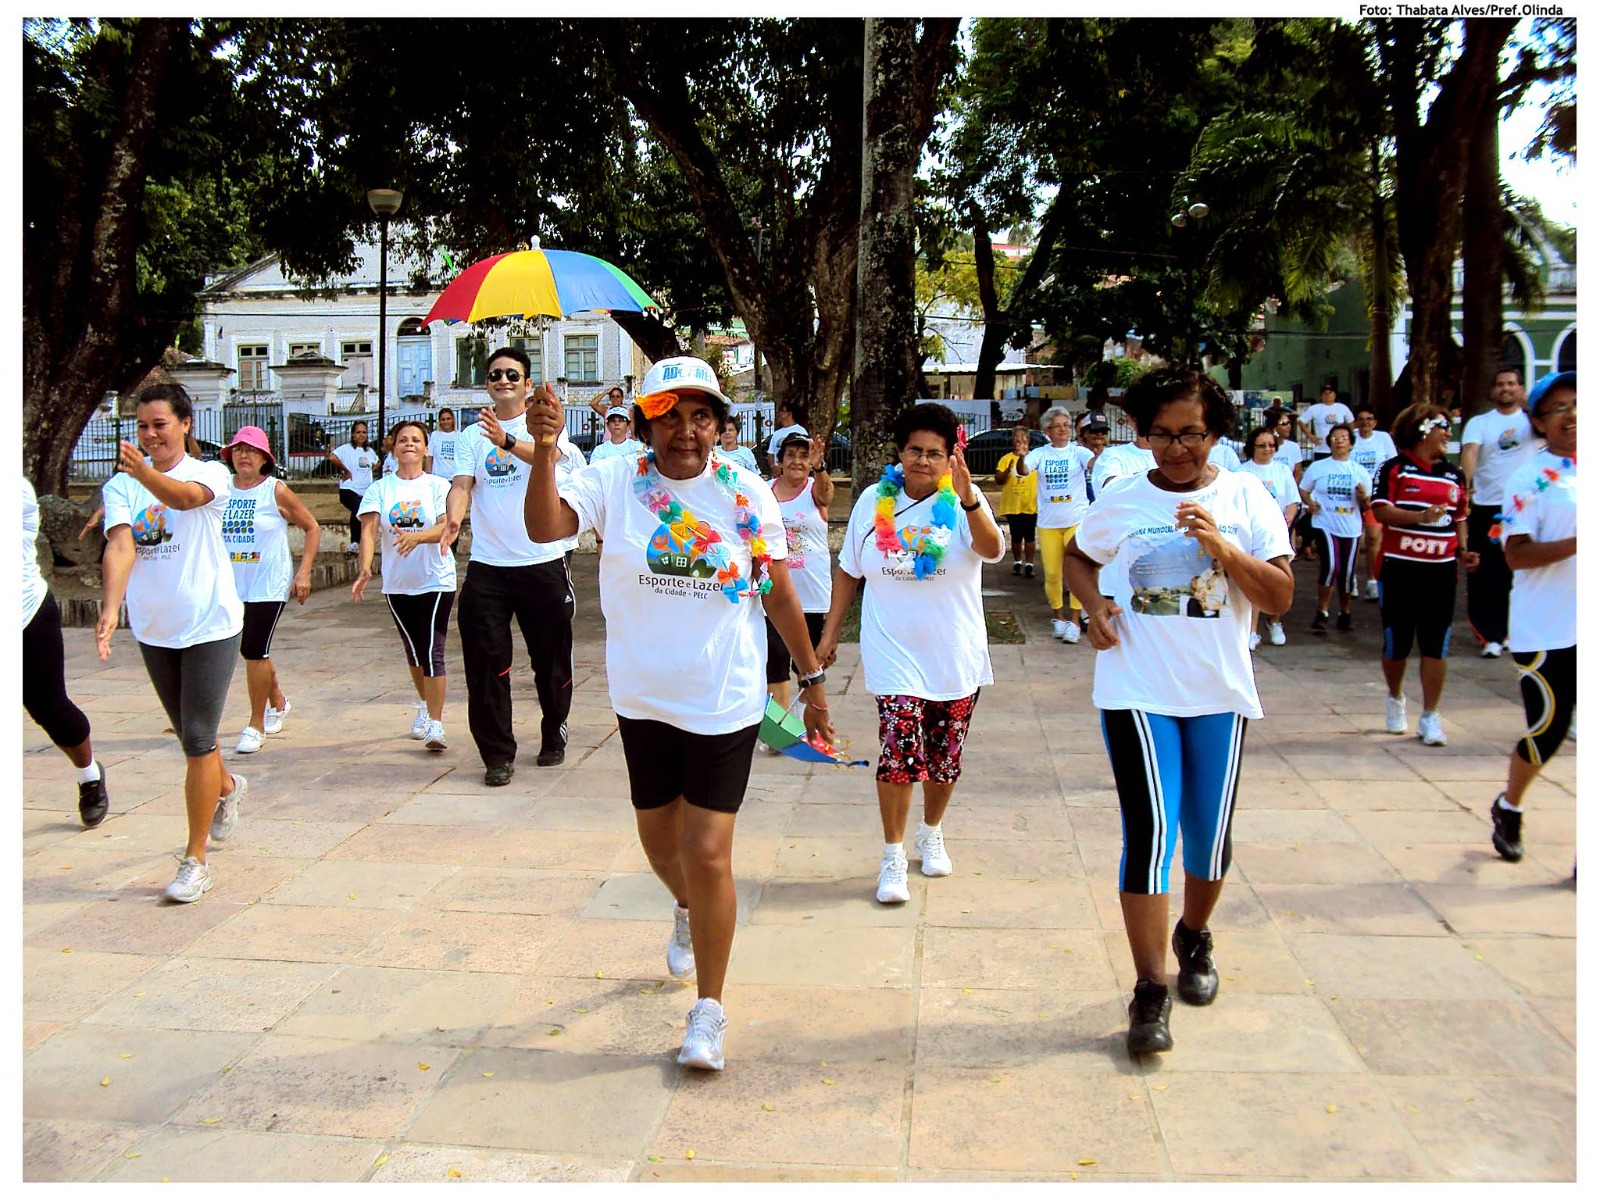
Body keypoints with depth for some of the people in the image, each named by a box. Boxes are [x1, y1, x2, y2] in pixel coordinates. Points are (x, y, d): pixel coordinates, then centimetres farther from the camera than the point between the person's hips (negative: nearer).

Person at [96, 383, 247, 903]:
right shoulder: (121, 485, 0)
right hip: (153, 629, 5)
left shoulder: (211, 474, -9)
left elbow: (185, 496, -33)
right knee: (189, 736, 20)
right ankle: (227, 787, 51)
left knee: (197, 740, -8)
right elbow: (120, 546, -16)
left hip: (210, 623, -5)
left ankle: (195, 861, 2)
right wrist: (111, 607, -32)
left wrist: (145, 473, -54)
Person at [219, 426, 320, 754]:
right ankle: (278, 702, 40)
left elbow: (312, 528, -1)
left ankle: (256, 725, 5)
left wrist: (304, 571, -8)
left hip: (269, 586, -5)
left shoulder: (276, 491, -6)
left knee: (255, 652, -8)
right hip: (233, 586, 5)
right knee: (249, 651, 15)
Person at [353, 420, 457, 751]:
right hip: (397, 584, 3)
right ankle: (425, 706, 39)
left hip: (436, 581, -3)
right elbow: (369, 530, -9)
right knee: (413, 650, 17)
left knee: (432, 652, -9)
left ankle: (435, 724, -7)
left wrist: (416, 536, -35)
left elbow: (446, 527, -15)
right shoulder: (380, 489, 2)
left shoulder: (438, 486, -2)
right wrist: (365, 567, -26)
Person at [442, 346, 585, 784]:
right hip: (487, 565, 2)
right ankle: (497, 753, 9)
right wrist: (453, 518, -26)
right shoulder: (471, 436, 9)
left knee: (552, 658, 10)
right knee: (485, 662, -2)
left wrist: (506, 441, -40)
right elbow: (461, 484, -4)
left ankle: (553, 734, 32)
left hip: (544, 562, -1)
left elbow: (548, 456, -21)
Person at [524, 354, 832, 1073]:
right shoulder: (614, 483, -6)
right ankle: (688, 912, 56)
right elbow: (545, 527, -22)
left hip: (724, 702, -2)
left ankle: (709, 1011, 14)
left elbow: (778, 591, 2)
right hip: (643, 698, 2)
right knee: (659, 839, 20)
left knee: (708, 854, -4)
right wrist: (545, 446, -35)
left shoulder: (746, 493, -5)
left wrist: (811, 678, 4)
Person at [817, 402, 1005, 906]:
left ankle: (931, 834, 37)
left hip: (956, 656, 1)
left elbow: (992, 550, -25)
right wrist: (830, 632, 8)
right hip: (895, 653, 0)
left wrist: (968, 499, -41)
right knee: (900, 751, -12)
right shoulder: (874, 501, 2)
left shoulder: (962, 502, -5)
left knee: (945, 755, 12)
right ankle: (893, 857, 2)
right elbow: (848, 570, 10)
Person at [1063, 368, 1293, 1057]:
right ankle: (1150, 994, -1)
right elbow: (1077, 557, 20)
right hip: (1137, 691, -1)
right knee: (1151, 831, -10)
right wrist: (1094, 607, 0)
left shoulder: (1246, 497, -1)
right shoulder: (1120, 502, 1)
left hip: (1220, 694, 2)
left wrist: (1220, 545, -21)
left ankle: (1194, 937, 42)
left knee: (1210, 834, 12)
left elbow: (1280, 597, -7)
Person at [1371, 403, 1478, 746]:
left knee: (1435, 646, 0)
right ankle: (1396, 698, 34)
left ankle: (1430, 717, 7)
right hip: (1399, 569, -3)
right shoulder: (1394, 469, -3)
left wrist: (1463, 550, 5)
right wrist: (1421, 516, -30)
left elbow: (1459, 518, 20)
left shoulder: (1454, 475, 12)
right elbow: (1381, 510, -16)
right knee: (1397, 643, 8)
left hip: (1440, 571, 3)